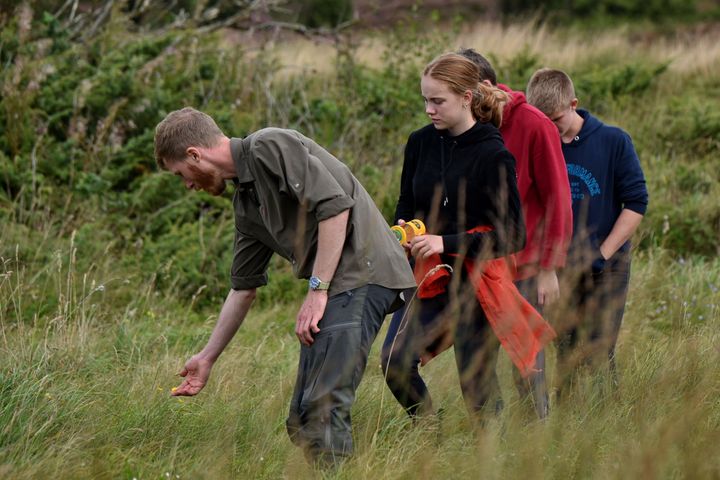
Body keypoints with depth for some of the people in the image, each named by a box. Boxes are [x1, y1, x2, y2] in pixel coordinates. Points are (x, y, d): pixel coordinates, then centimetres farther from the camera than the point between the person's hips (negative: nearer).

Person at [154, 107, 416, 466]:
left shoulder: (270, 147, -8)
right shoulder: (245, 201, 21)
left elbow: (335, 205, -18)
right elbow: (243, 287, 29)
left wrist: (317, 290, -17)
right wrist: (207, 357, 33)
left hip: (360, 271, -10)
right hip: (332, 288, 10)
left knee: (323, 407, -18)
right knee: (302, 422, 7)